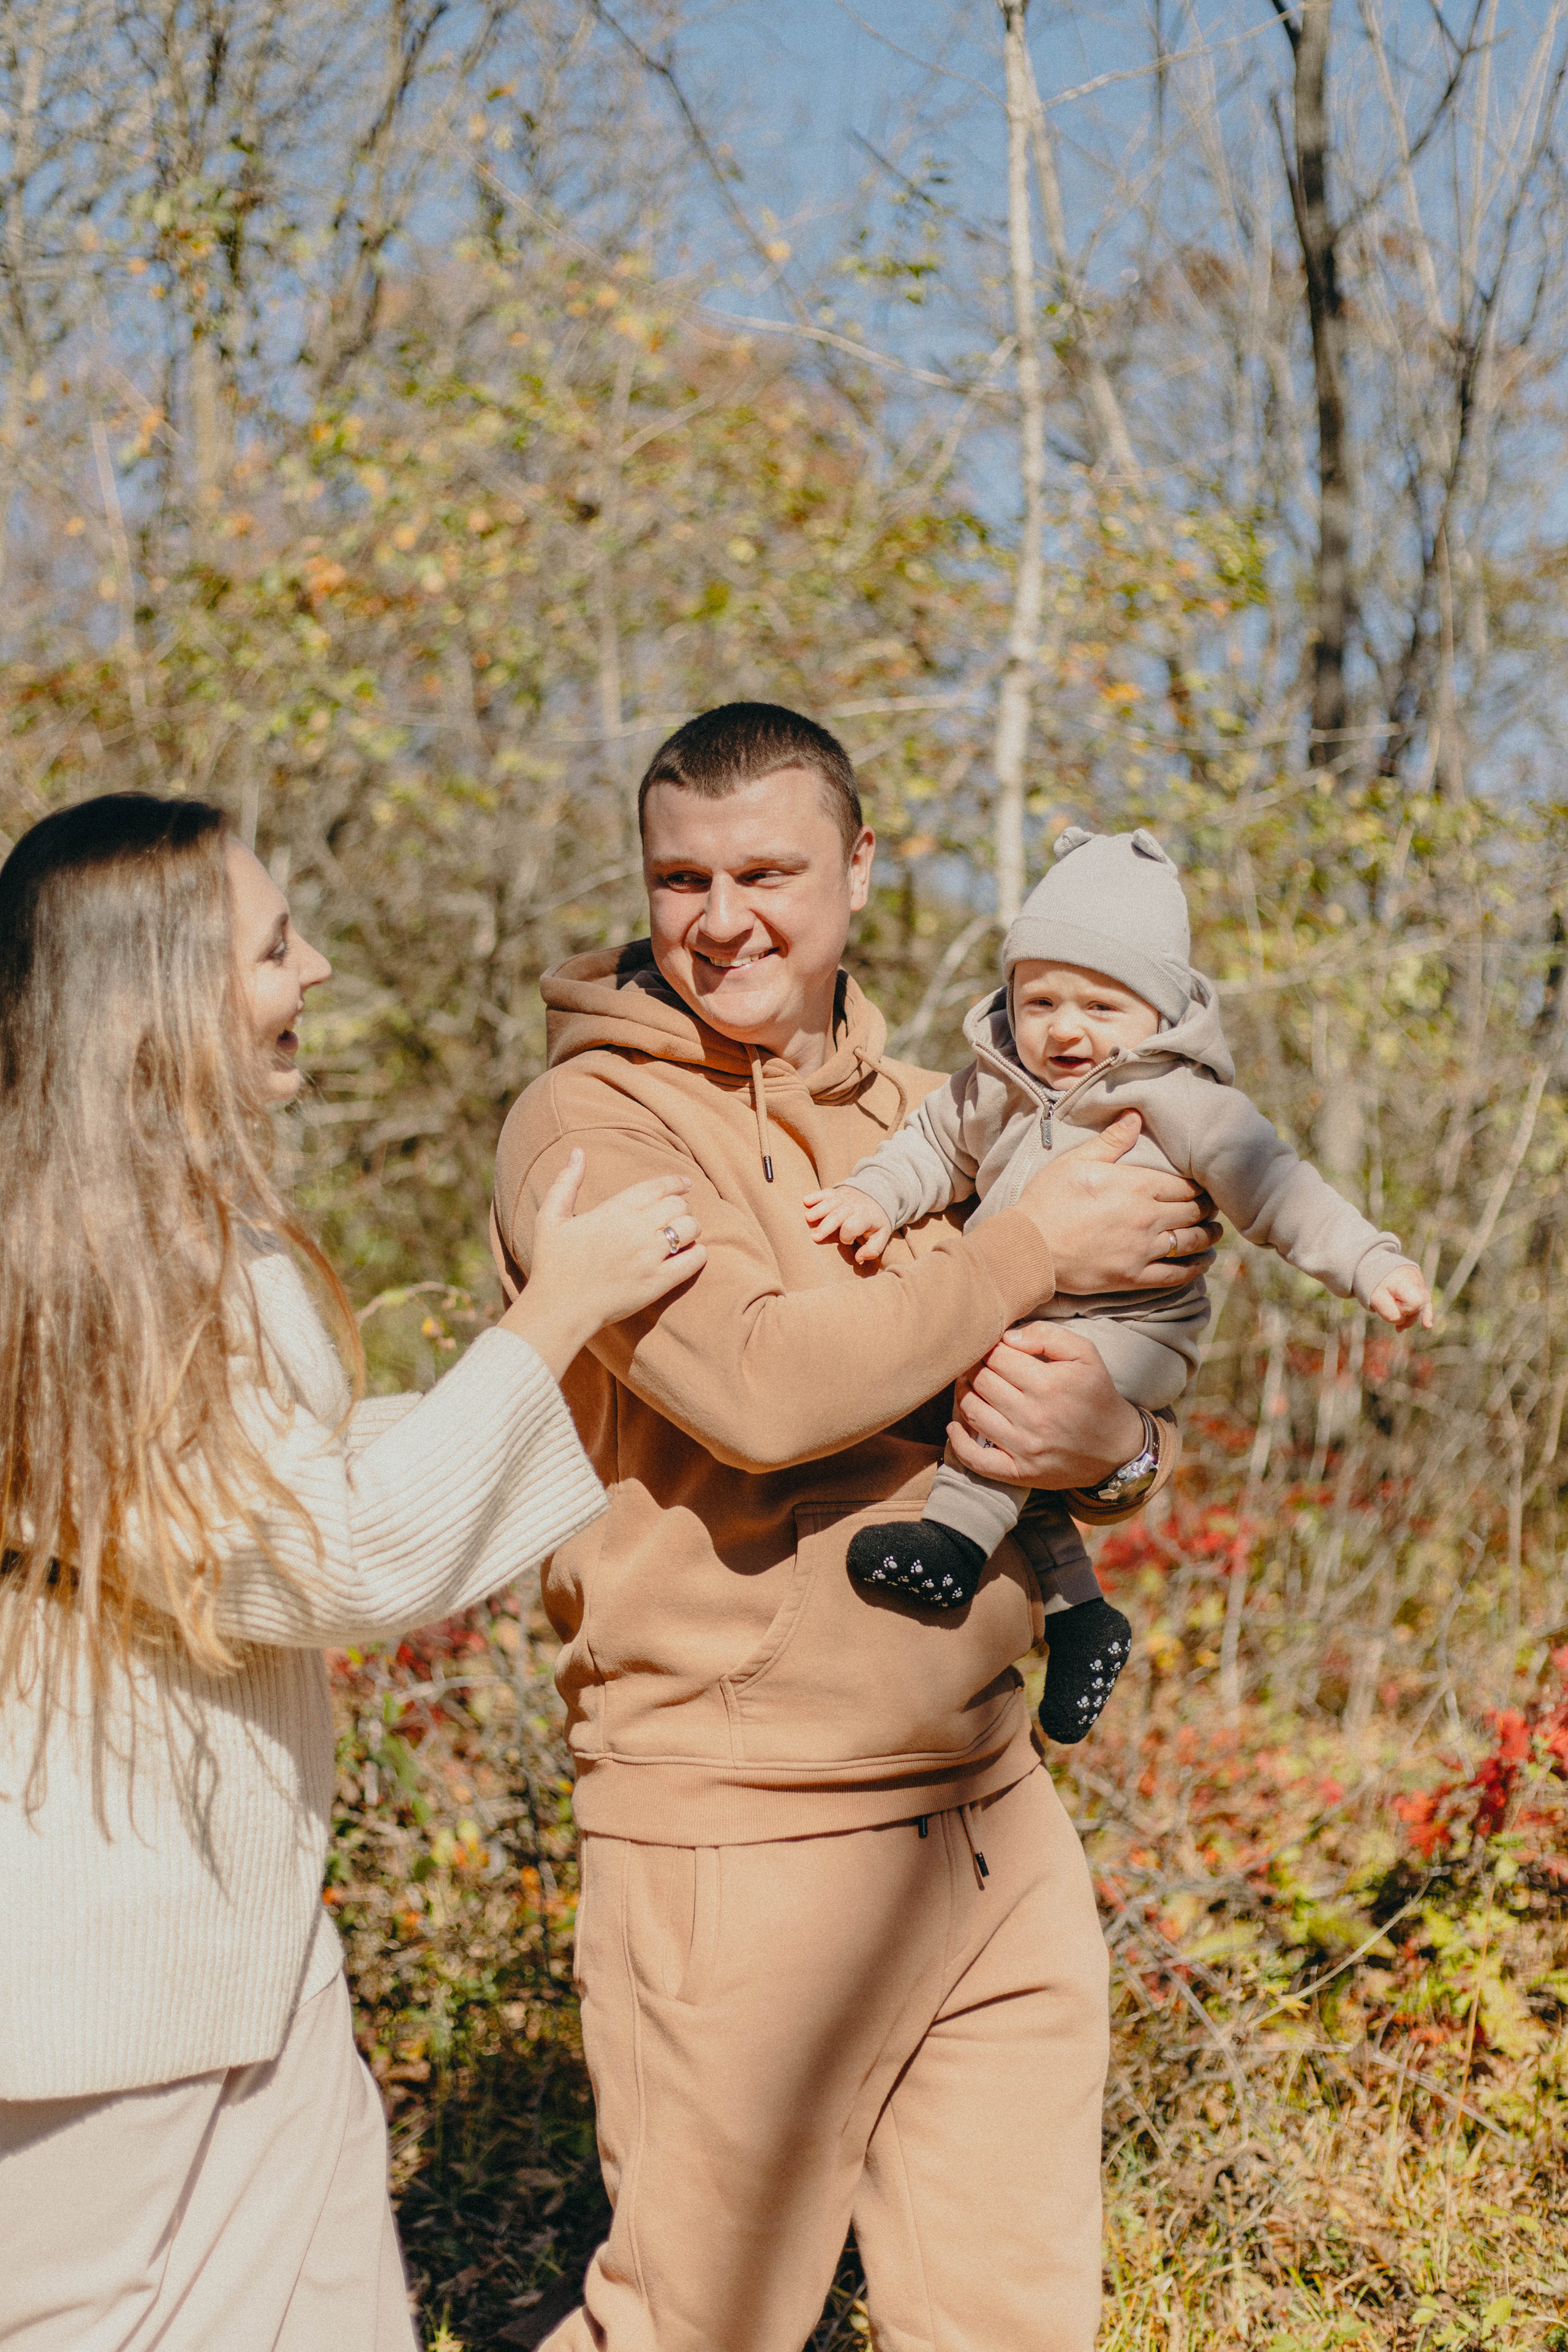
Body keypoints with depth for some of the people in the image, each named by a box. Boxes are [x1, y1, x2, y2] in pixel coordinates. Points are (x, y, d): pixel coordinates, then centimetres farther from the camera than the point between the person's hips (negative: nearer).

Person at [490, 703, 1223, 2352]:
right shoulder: (589, 1123, -8)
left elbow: (1131, 1426, 14)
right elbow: (762, 1384, -25)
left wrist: (1108, 1445, -10)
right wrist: (1035, 1248, -13)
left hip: (992, 1812, 6)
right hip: (742, 1831, -6)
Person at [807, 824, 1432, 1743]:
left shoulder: (1179, 1101, -13)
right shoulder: (997, 1087, 2)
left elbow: (1274, 1187, -15)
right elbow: (938, 1146, 16)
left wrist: (1373, 1265, -24)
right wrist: (875, 1197, -4)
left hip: (1130, 1330, -7)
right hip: (1014, 1315, 7)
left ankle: (957, 1538, -29)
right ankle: (1079, 1614, 26)